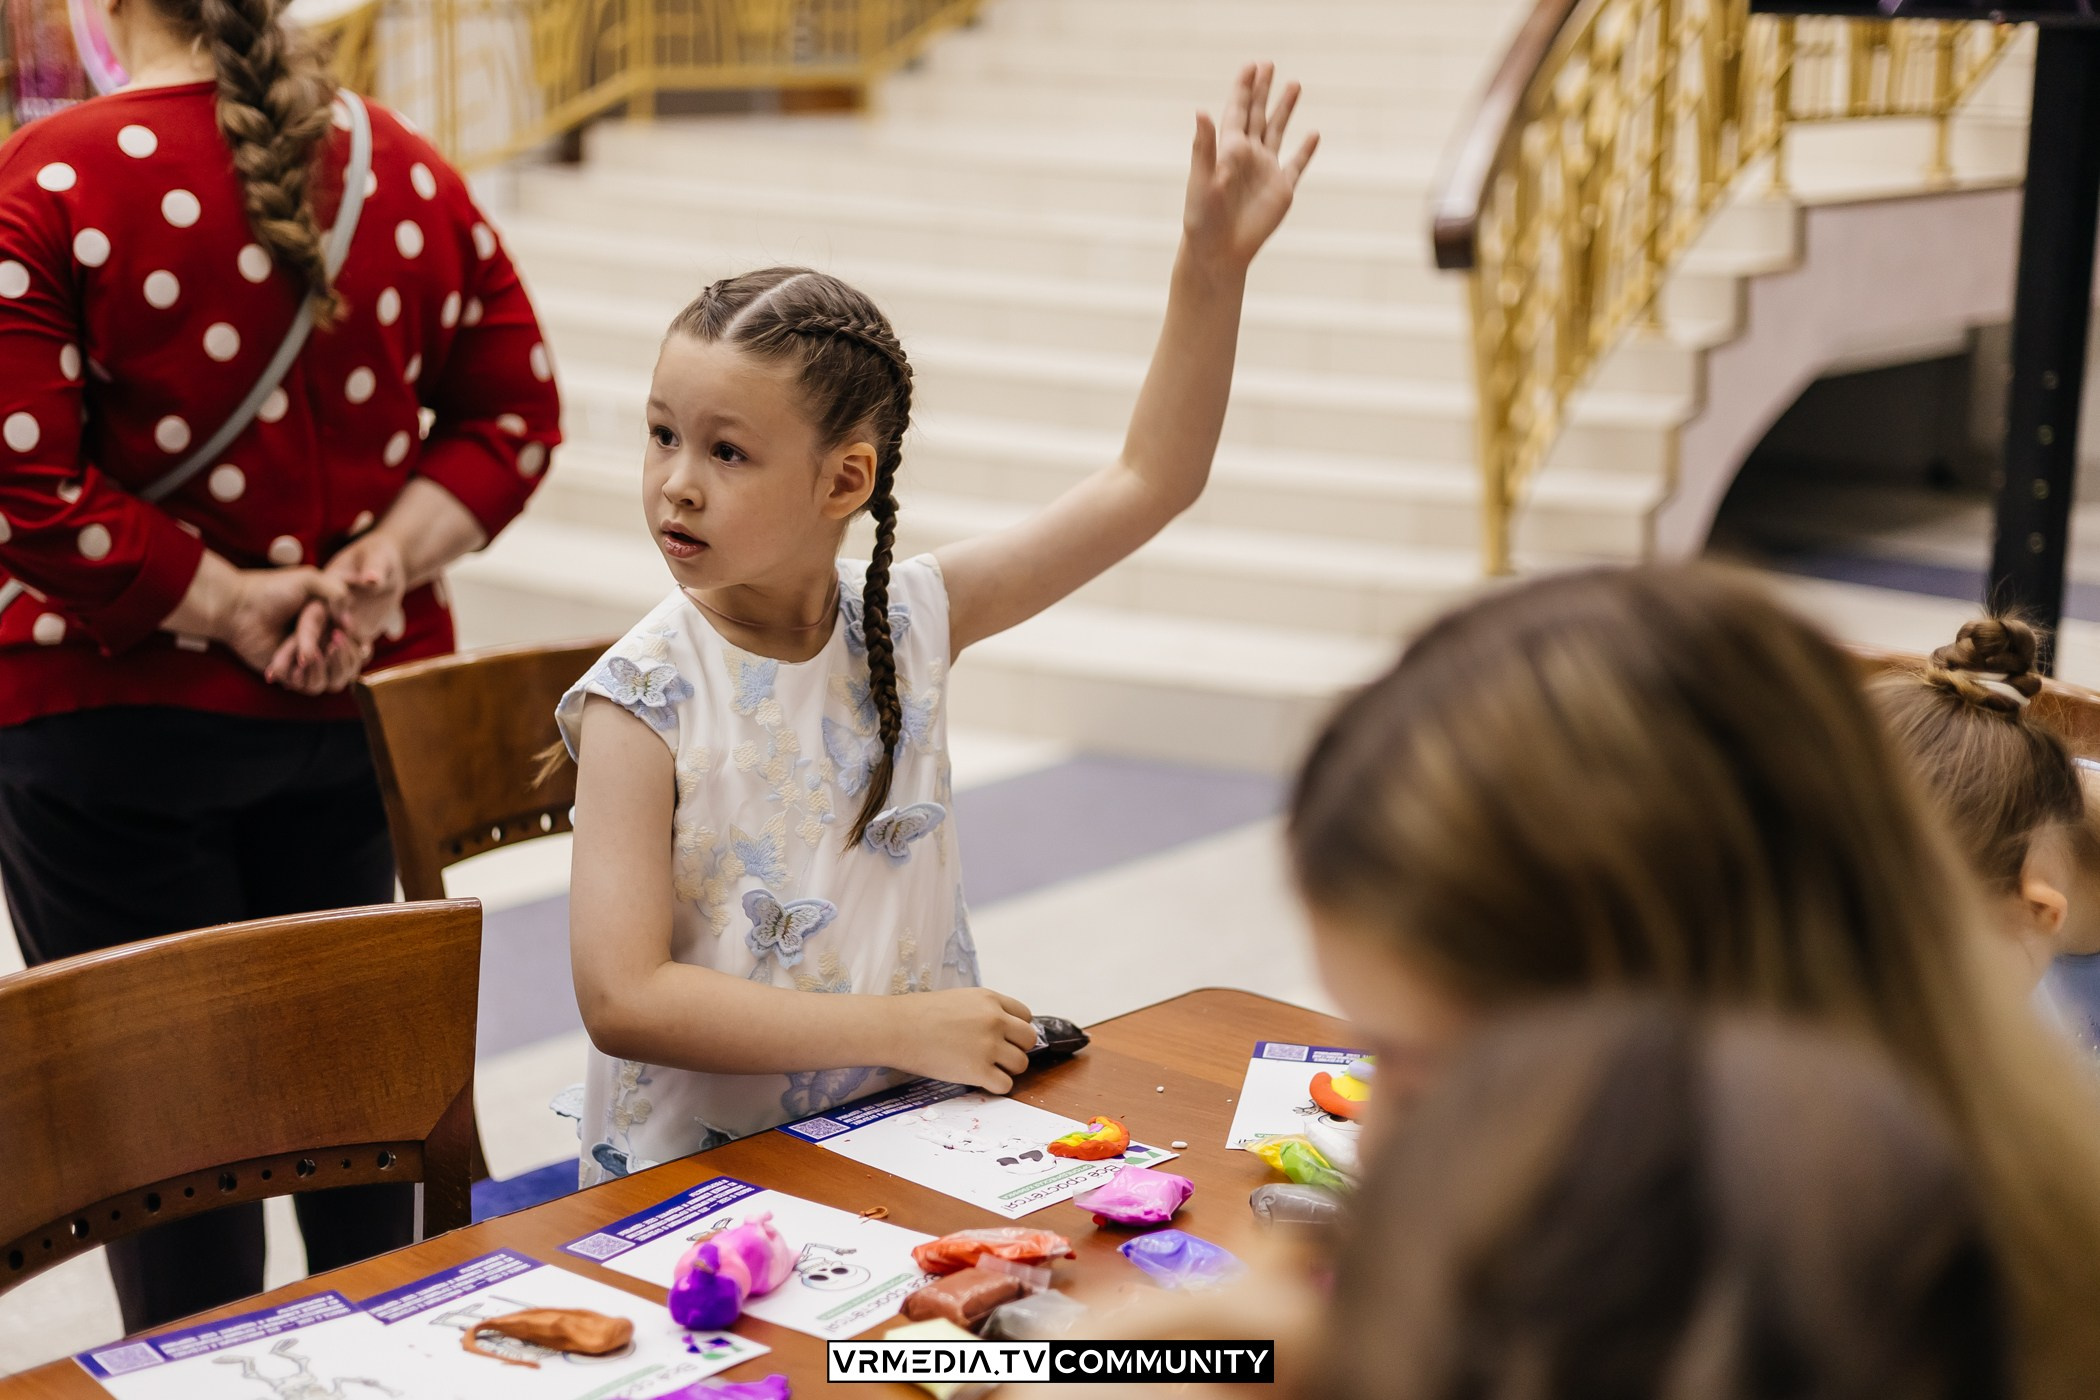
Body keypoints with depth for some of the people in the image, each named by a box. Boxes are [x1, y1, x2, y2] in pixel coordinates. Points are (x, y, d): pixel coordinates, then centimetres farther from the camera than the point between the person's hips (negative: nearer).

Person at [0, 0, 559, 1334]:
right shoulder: (408, 169, 0)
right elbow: (516, 414, 1)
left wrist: (228, 607, -14)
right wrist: (386, 563, -8)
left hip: (121, 714, -5)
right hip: (365, 702, 5)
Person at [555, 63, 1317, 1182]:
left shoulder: (907, 623, 0)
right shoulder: (646, 698, -12)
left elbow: (1149, 482, 6)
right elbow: (622, 997, -18)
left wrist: (1214, 261, -1)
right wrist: (900, 1028, -18)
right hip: (696, 1177, -3)